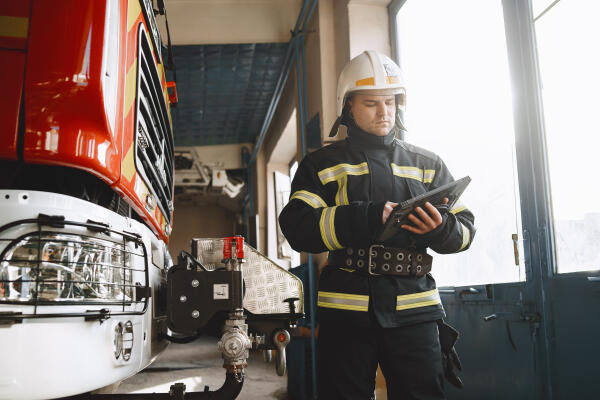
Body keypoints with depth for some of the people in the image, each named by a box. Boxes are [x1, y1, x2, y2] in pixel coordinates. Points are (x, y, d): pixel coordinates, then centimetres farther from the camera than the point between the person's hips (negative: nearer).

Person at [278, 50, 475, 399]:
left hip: (415, 308, 2)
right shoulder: (323, 164, 8)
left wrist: (440, 227, -14)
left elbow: (465, 228, 10)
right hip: (346, 309, -1)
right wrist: (368, 218, -19)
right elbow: (297, 227, -7)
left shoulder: (428, 164, 16)